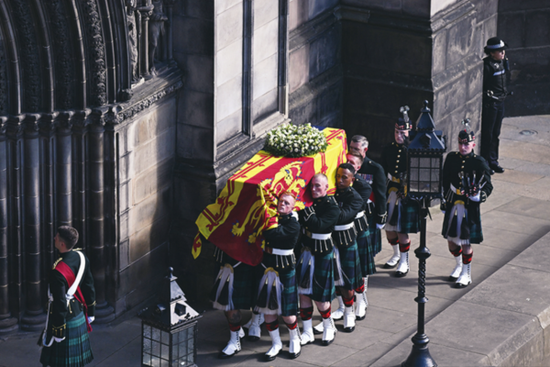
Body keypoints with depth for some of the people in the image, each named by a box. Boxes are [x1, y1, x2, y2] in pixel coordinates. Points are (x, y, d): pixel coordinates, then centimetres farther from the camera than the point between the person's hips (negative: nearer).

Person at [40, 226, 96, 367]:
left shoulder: (58, 272, -29)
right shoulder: (81, 257, -5)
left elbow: (60, 305, -24)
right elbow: (89, 287, 7)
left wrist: (58, 332, -15)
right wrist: (90, 312, 19)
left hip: (63, 319, -7)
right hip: (79, 316, 7)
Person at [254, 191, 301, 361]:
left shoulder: (293, 224, -13)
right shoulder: (273, 217, 5)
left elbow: (272, 234, -24)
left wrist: (273, 219, -13)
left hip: (285, 271, -5)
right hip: (268, 268, 5)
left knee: (287, 312, 1)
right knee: (267, 309, 6)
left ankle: (294, 339, 27)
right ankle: (276, 343, 21)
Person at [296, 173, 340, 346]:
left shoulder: (332, 206, -13)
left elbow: (318, 225, -25)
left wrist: (306, 210, -26)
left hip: (321, 255, -6)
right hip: (304, 252, 6)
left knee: (319, 295, 1)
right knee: (303, 292, 7)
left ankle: (329, 327, 26)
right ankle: (307, 332, 17)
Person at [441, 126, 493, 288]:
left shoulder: (479, 162, -8)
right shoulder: (451, 158, 4)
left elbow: (488, 186, -5)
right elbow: (445, 181, 15)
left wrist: (480, 195, -25)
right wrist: (443, 200, 15)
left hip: (469, 207, -4)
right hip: (452, 205, 4)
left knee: (465, 242, -1)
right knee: (451, 239, 12)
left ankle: (466, 274, 14)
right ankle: (459, 265, 36)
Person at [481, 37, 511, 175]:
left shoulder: (502, 62, 6)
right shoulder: (487, 65, -20)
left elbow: (506, 79, 16)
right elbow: (480, 85, -19)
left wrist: (506, 65, 5)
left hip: (500, 102, 8)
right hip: (489, 103, -8)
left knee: (496, 133, 16)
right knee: (487, 134, 0)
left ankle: (493, 161, 25)